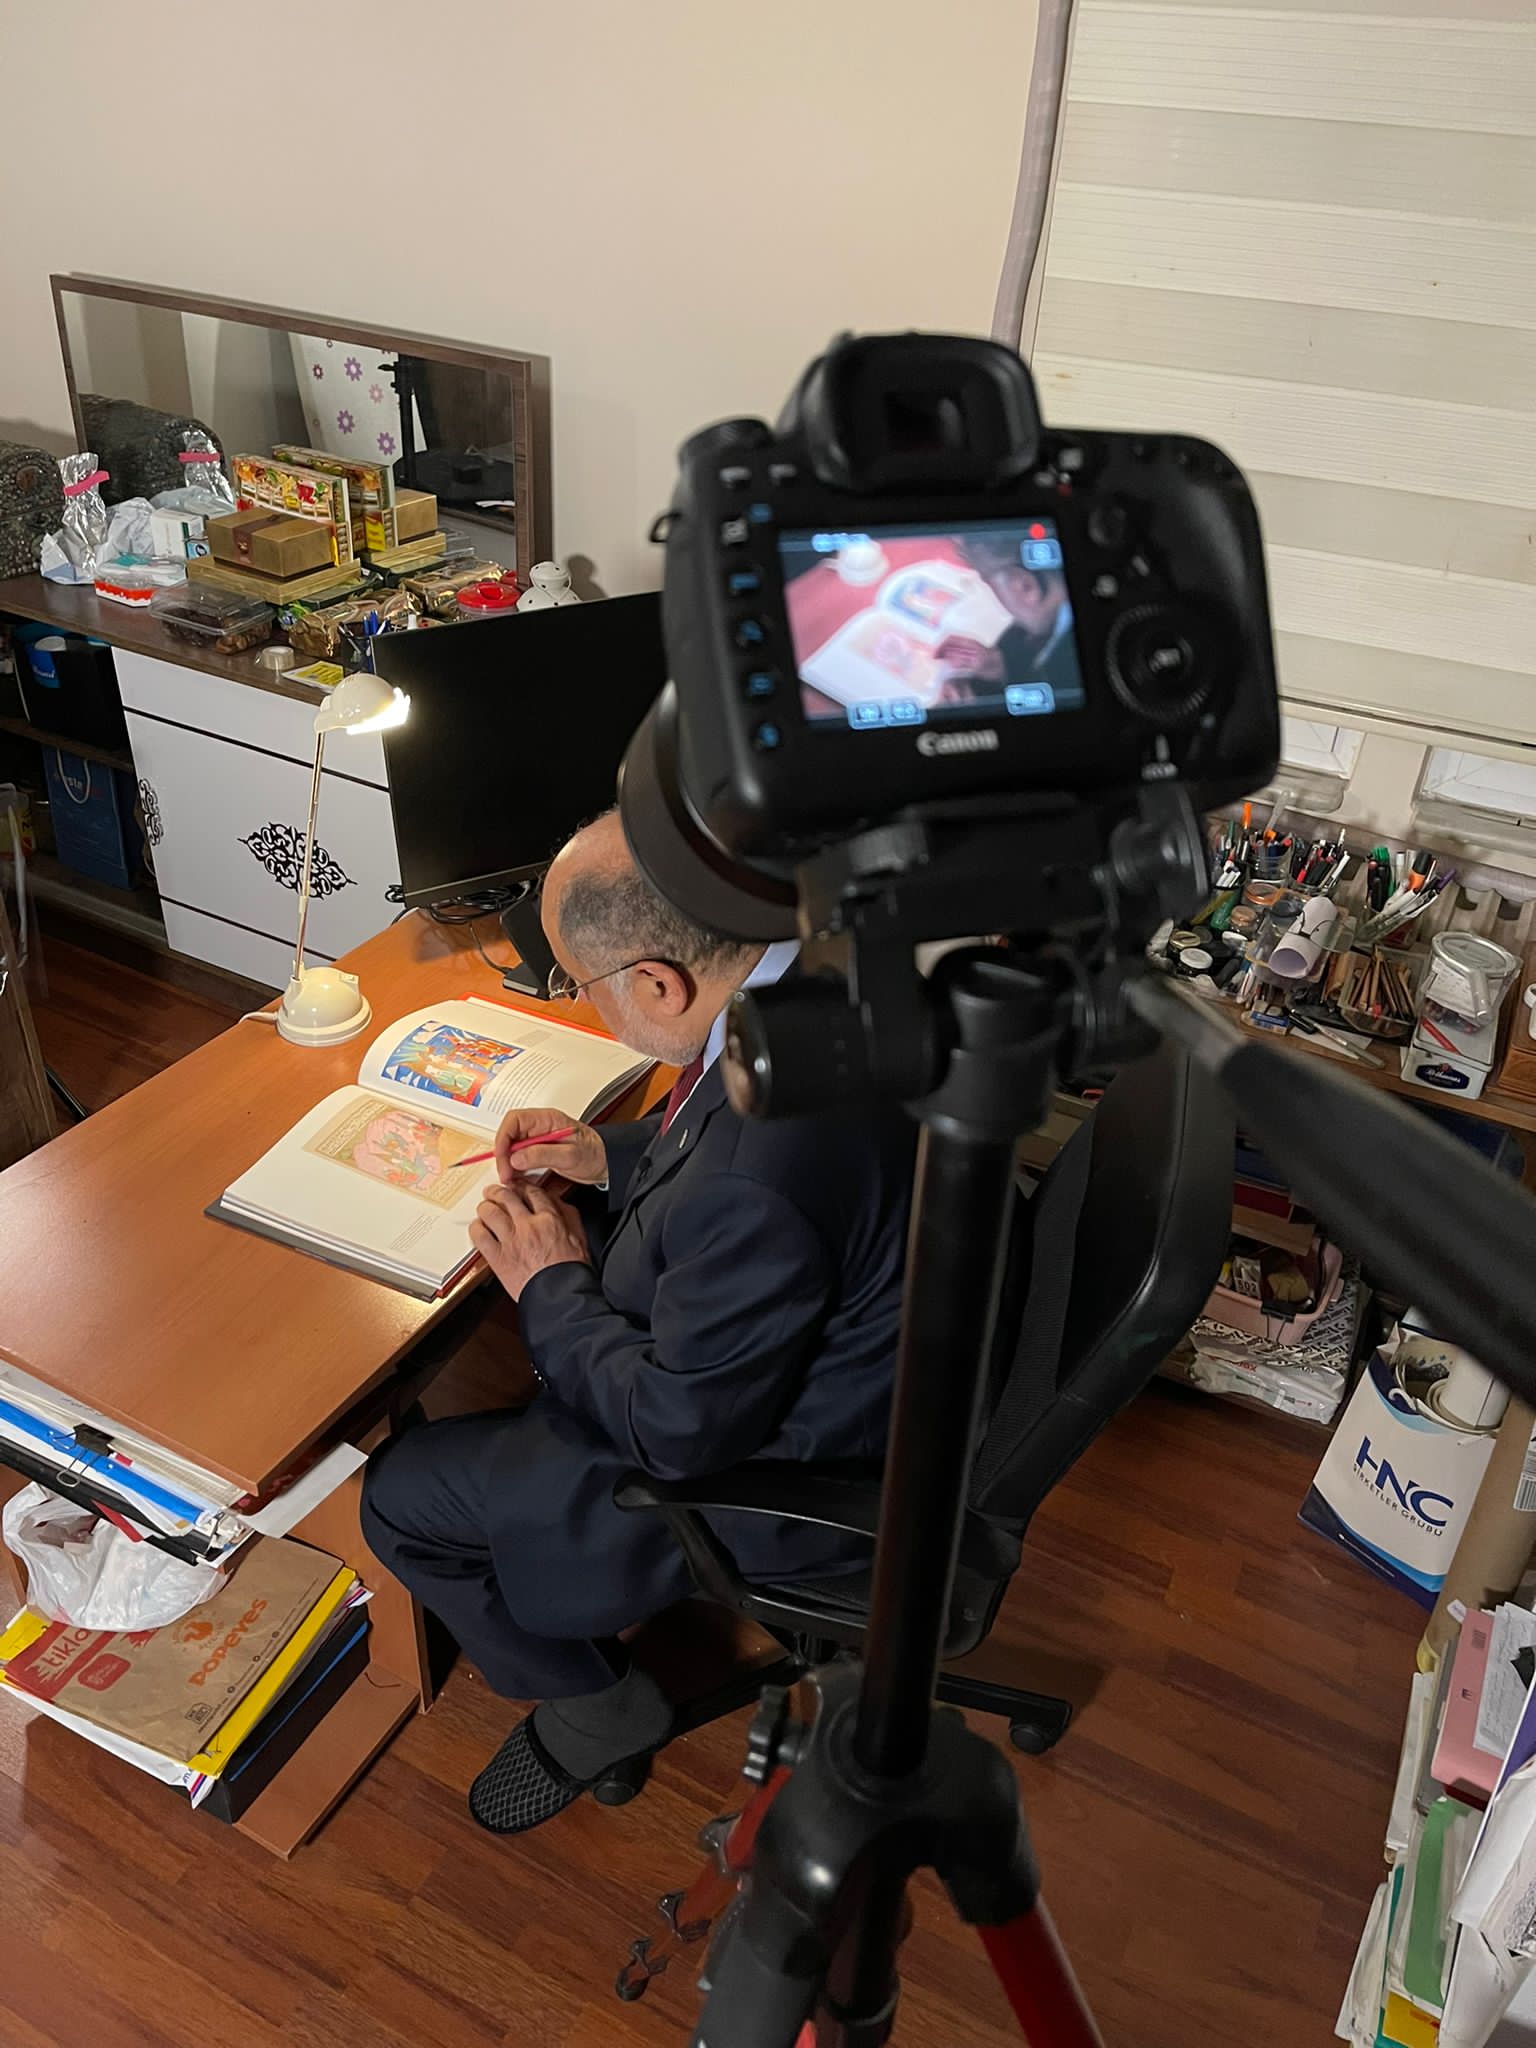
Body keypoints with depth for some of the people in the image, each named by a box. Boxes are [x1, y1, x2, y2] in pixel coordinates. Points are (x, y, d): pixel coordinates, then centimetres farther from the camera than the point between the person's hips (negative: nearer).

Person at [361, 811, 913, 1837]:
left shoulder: (755, 1188, -40)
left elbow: (685, 1433, -24)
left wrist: (554, 1286, -11)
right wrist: (615, 1158, -1)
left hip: (774, 1467, -9)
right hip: (819, 1347, 9)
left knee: (401, 1494, 3)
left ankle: (596, 1698, 26)